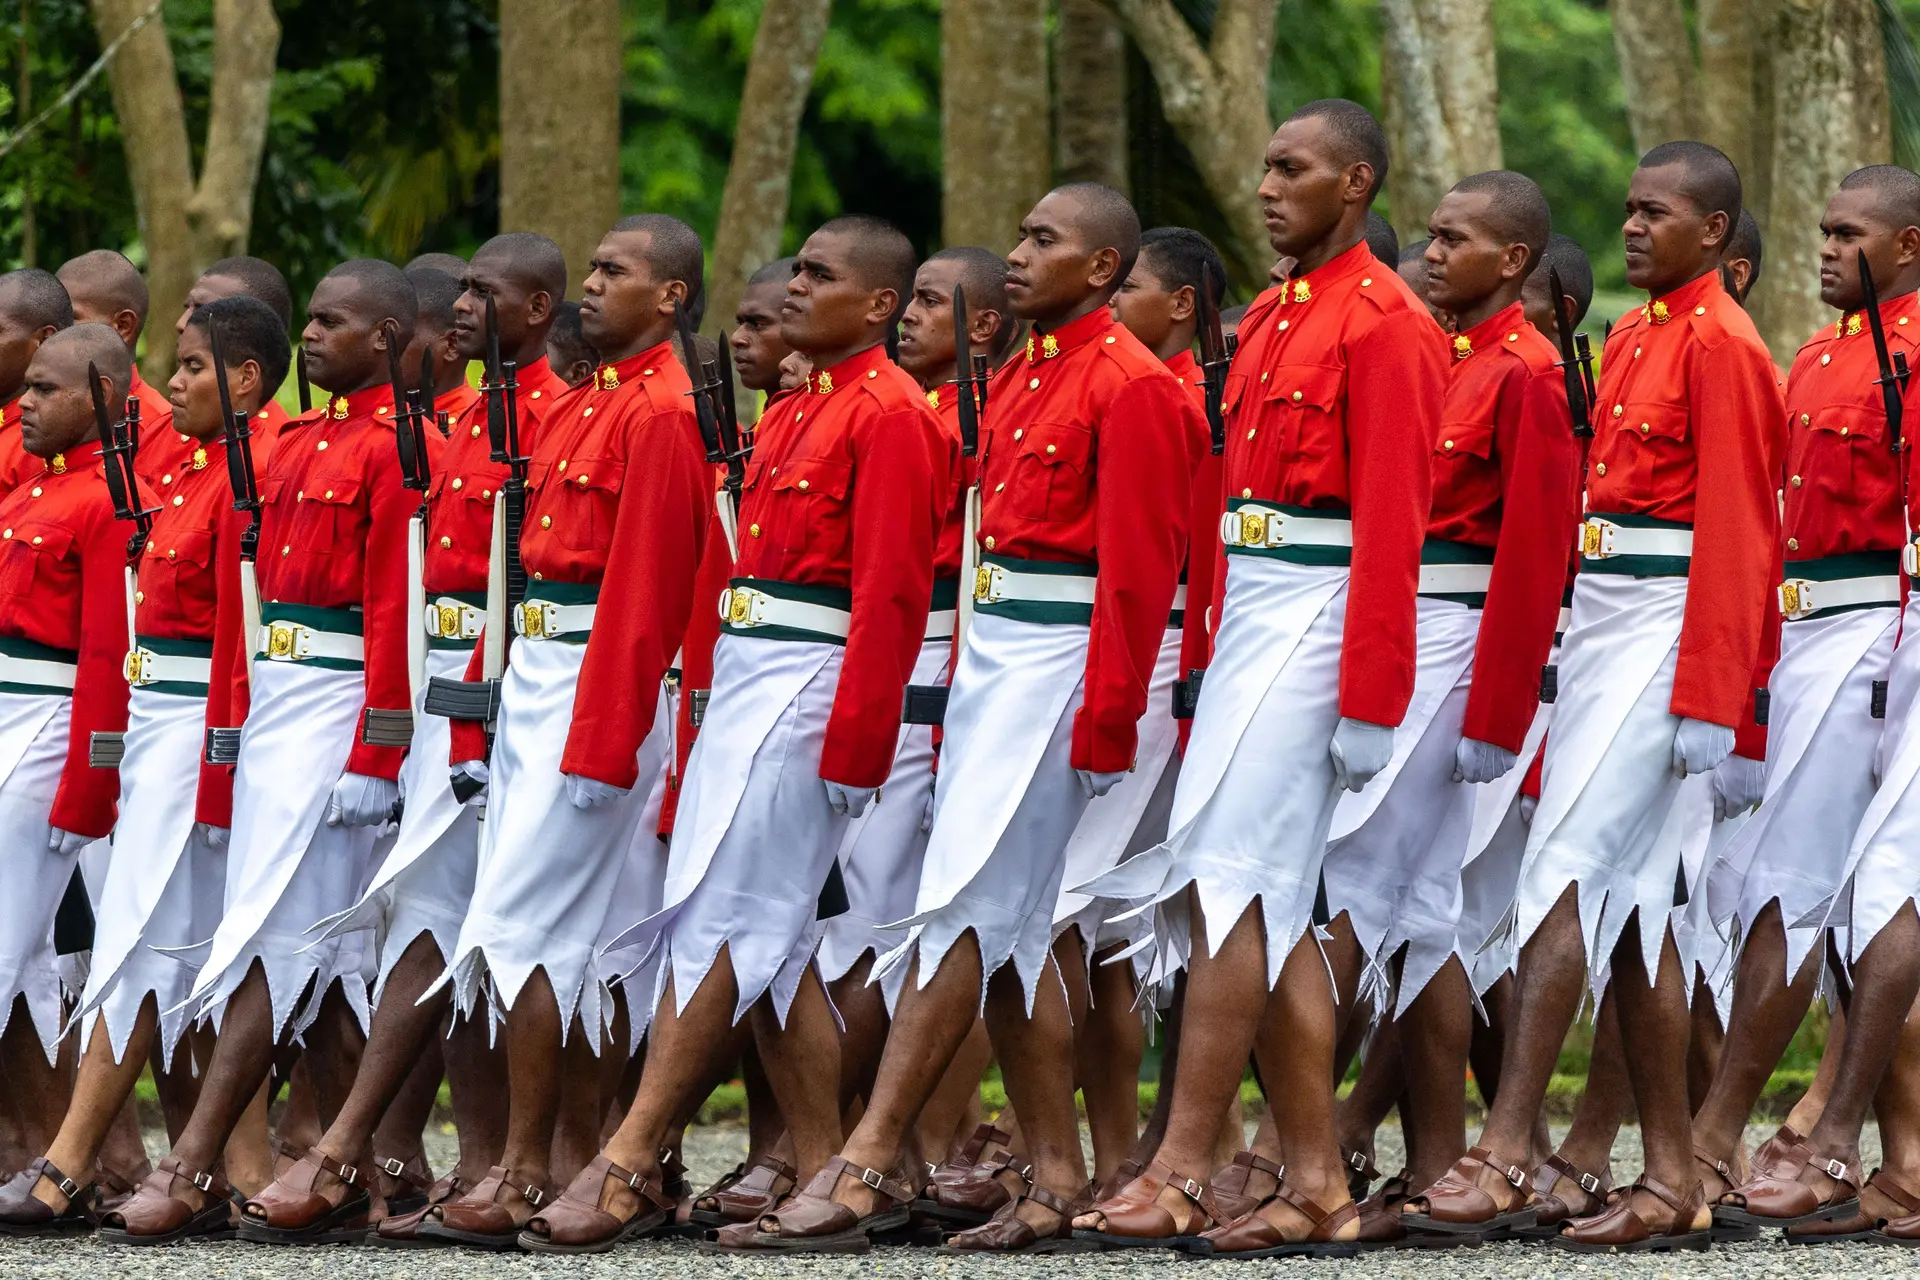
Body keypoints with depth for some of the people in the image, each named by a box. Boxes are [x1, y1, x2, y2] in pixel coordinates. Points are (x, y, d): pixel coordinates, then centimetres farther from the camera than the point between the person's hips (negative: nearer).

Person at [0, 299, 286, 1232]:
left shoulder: (245, 482, -14)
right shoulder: (201, 479, 15)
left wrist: (216, 778, -18)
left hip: (192, 728, -10)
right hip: (155, 725, 10)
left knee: (142, 940, -11)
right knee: (174, 947, 10)